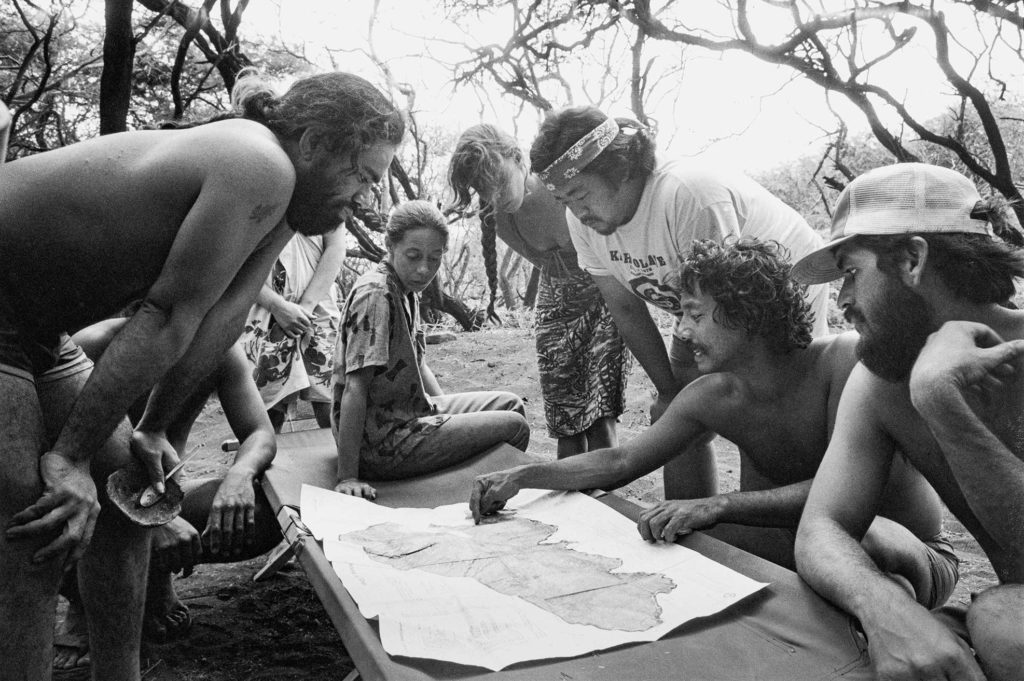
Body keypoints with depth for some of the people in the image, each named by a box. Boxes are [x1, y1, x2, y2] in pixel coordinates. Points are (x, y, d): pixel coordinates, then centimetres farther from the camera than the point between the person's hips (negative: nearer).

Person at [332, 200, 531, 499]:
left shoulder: (408, 292, 6)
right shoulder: (375, 295, -23)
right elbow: (354, 388, -27)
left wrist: (448, 414, 11)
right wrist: (347, 477, -28)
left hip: (410, 414, 10)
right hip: (383, 446, -9)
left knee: (510, 404, 17)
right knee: (514, 427, -3)